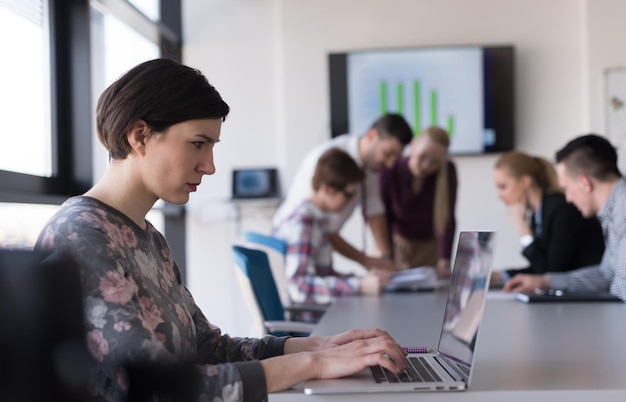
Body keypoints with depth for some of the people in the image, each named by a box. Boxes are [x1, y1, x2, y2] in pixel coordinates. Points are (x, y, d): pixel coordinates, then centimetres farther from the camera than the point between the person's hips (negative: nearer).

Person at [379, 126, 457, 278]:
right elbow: (383, 218, -16)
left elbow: (448, 220, -24)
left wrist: (444, 262, -33)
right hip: (401, 242, -1)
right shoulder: (390, 171, -25)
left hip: (432, 244, 1)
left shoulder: (448, 170, -22)